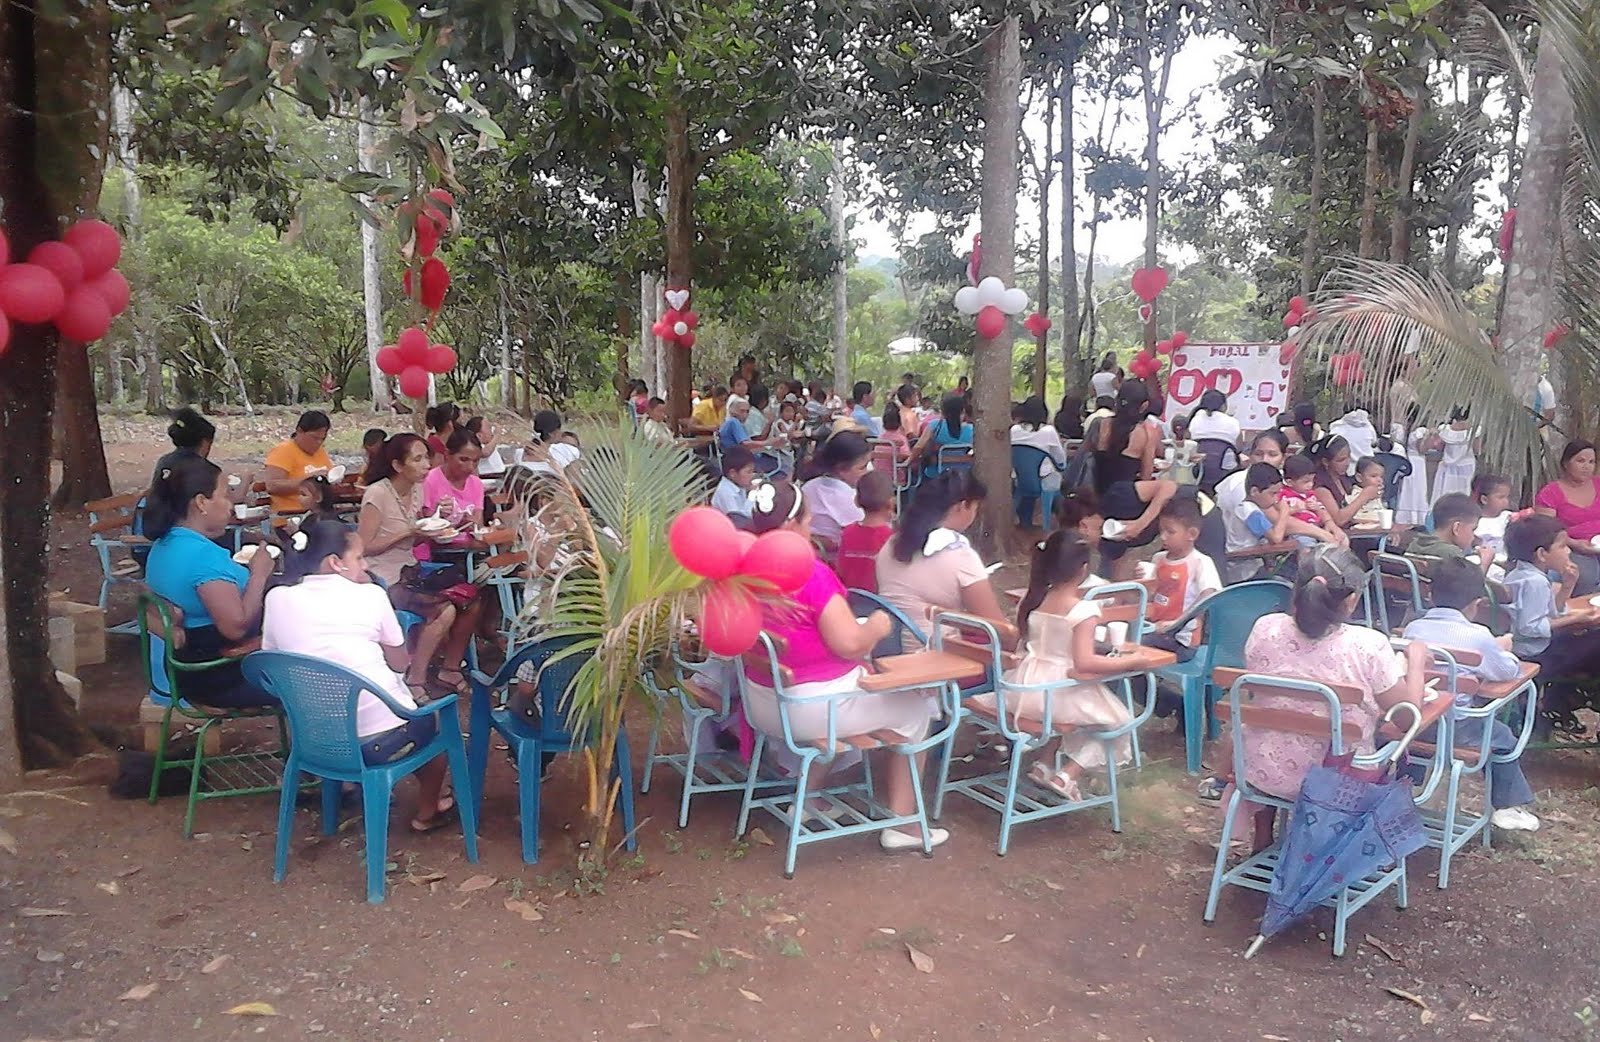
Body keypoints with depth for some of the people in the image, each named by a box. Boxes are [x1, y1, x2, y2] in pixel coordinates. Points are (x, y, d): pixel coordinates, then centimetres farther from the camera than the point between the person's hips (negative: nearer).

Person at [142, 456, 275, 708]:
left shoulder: (164, 545, 7)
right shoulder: (203, 554, -25)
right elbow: (237, 627, -30)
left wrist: (244, 571, 13)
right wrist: (258, 574, -18)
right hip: (216, 680, -10)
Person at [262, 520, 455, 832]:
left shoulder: (278, 598, 2)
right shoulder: (370, 594, -5)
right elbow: (400, 663, 6)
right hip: (382, 738, -4)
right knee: (434, 715, 30)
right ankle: (427, 812, 39)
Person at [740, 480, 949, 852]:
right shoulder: (810, 573, -23)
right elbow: (849, 644, -23)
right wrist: (877, 628, -3)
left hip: (763, 708, 8)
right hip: (812, 710, -8)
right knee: (916, 707, 13)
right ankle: (902, 824, 15)